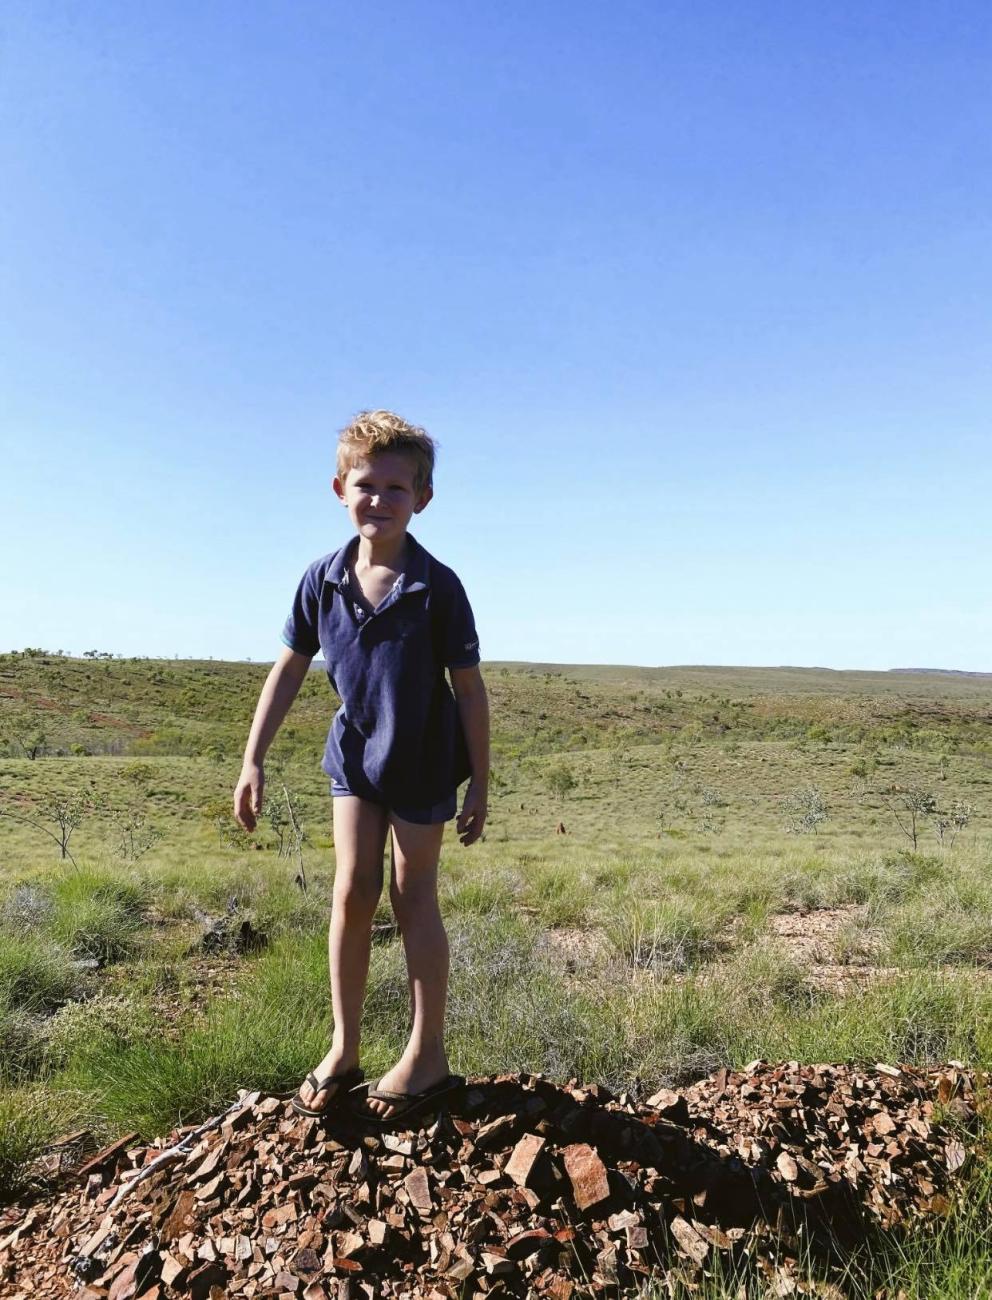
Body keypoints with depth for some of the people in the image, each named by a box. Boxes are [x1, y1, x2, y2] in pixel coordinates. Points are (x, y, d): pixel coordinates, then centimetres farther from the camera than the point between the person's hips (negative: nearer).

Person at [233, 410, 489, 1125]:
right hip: (356, 752, 3)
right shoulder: (323, 579, -9)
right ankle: (344, 1050, 20)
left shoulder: (437, 587, -19)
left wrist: (480, 782, -10)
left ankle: (427, 1053, 23)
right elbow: (289, 668, 0)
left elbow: (469, 687, -13)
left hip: (424, 761, -3)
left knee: (413, 898, 5)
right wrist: (253, 759, -1)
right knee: (352, 891, 4)